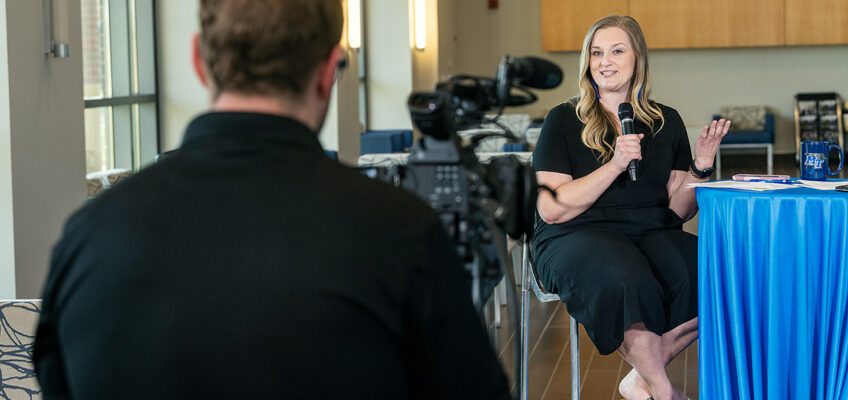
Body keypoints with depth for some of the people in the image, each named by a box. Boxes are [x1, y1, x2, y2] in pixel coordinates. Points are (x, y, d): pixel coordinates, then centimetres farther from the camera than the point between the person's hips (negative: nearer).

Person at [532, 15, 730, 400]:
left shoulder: (666, 122, 14)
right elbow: (552, 209, -7)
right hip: (577, 236, -4)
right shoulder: (564, 120, 3)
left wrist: (700, 167, -5)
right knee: (625, 278, -37)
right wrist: (615, 165, -14)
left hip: (651, 233, 4)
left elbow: (678, 210, 12)